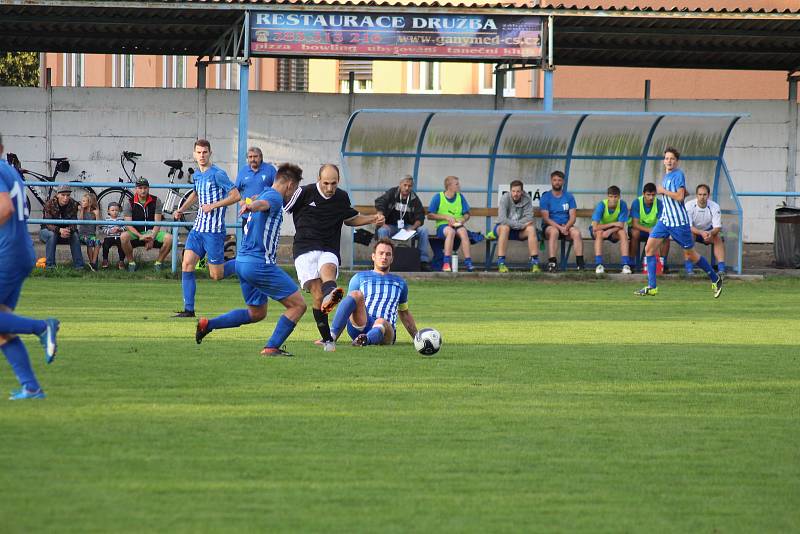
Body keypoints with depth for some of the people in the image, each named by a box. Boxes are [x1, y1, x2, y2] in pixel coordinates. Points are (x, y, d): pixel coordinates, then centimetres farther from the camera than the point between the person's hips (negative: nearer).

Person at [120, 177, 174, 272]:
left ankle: (158, 263, -8)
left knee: (169, 238, -28)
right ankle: (131, 263, -13)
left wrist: (152, 238, -20)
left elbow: (157, 222, -3)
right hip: (137, 233, -1)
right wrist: (140, 236, -22)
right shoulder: (130, 203, 0)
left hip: (152, 233, 1)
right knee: (124, 236, -33)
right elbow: (128, 225, -6)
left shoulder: (156, 201, 2)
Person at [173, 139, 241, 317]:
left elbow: (236, 196, -14)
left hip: (214, 230, -7)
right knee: (187, 265, -7)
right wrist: (181, 209, 28)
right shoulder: (197, 176, 14)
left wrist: (213, 206, -17)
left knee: (216, 275, -4)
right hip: (198, 227, 7)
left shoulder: (217, 174, -11)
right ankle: (188, 309, -6)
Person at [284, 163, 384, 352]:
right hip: (305, 249, -2)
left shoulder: (342, 198, 10)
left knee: (328, 269, -34)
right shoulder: (305, 193, -2)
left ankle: (330, 296, -67)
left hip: (329, 250, 2)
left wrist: (374, 219, 16)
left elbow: (350, 219, 30)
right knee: (317, 292, -17)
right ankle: (327, 339, -10)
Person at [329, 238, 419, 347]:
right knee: (356, 294, -31)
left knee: (381, 322, -38)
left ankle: (366, 339, -75)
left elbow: (405, 314, 36)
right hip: (360, 326, 0)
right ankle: (331, 335, -51)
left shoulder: (400, 283, 29)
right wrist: (334, 336, 7)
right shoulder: (359, 278, 21)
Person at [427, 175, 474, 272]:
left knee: (463, 231, -33)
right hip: (442, 225, -2)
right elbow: (430, 215, 0)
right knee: (450, 231, -38)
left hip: (458, 225, 2)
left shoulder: (460, 197, 12)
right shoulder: (438, 197, 3)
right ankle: (447, 262, -43)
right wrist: (446, 217, -10)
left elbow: (467, 214, 14)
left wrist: (463, 219, -10)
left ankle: (468, 262, -40)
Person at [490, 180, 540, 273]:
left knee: (531, 228, -26)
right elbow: (502, 219, -27)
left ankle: (534, 262, -28)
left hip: (519, 231, 3)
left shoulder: (526, 199, -8)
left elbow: (529, 218, -16)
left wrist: (514, 224, -27)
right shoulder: (505, 199, -16)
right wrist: (520, 225, -30)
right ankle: (501, 263, -38)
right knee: (504, 227, -36)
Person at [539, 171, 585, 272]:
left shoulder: (569, 197, 10)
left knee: (576, 232, -29)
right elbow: (546, 218, -9)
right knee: (554, 231, -37)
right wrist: (560, 227, -23)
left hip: (566, 226, 2)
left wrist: (566, 227, -19)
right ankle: (552, 263, -44)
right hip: (550, 226, -2)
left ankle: (580, 263, -33)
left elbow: (573, 216, 2)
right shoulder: (545, 197, 2)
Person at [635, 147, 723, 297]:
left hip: (679, 222, -8)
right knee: (649, 248, -7)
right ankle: (651, 287, -6)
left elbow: (680, 196, -22)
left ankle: (715, 278, 22)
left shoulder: (678, 175, -11)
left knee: (690, 254, 3)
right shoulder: (665, 176, 15)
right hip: (665, 220, 8)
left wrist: (663, 191, -13)